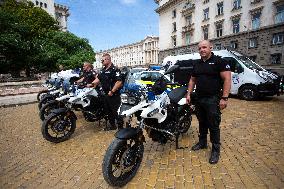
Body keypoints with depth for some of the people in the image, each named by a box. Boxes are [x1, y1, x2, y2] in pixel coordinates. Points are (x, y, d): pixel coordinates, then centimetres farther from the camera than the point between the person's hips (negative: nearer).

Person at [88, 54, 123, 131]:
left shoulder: (114, 69, -14)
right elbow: (98, 78, 19)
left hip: (114, 95, -9)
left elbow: (119, 81, -23)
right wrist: (91, 84, 5)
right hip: (106, 94, 10)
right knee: (108, 111, 17)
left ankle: (120, 126, 9)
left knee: (116, 111, -4)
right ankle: (112, 125, 32)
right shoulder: (103, 70, 15)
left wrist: (112, 91, -23)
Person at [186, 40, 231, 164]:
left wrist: (224, 98, -19)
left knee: (213, 125, 1)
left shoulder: (219, 61, -6)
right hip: (199, 99, 6)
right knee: (202, 123, 17)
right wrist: (189, 94, 10)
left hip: (213, 100, -6)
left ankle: (215, 150, 15)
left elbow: (227, 79, -12)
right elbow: (192, 80, 19)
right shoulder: (197, 64, 14)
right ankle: (202, 142, 34)